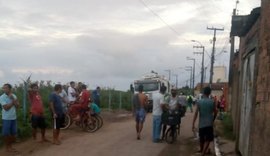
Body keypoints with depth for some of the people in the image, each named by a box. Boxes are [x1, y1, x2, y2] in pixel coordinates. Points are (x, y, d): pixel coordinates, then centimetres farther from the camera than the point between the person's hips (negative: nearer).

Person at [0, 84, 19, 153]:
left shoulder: (14, 96, 3)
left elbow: (17, 106, -4)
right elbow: (6, 107, -18)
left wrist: (13, 99, -15)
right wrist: (13, 101, -14)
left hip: (14, 118, 5)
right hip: (6, 118, -5)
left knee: (13, 133, 12)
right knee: (6, 134, 5)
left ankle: (10, 146, 26)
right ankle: (7, 148, 17)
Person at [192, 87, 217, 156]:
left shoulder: (199, 102, -5)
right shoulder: (212, 102, -6)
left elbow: (196, 113, -10)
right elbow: (215, 112, 2)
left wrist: (193, 124, -7)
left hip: (201, 123, 2)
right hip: (209, 123, -2)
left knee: (201, 138, 19)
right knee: (208, 139, 3)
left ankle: (201, 150, 38)